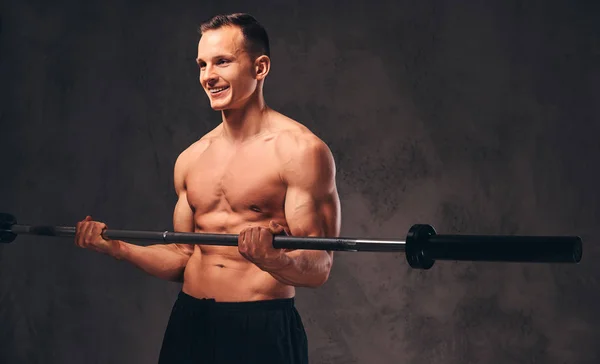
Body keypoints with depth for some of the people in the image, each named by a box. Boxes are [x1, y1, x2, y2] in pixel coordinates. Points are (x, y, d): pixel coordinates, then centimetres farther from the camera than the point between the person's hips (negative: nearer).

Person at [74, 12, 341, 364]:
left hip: (262, 330, -5)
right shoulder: (191, 159, 9)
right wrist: (116, 246, 2)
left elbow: (319, 268, -13)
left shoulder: (299, 150, -9)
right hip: (190, 323, 6)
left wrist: (271, 259, -32)